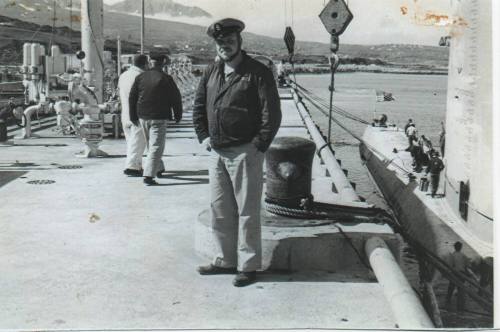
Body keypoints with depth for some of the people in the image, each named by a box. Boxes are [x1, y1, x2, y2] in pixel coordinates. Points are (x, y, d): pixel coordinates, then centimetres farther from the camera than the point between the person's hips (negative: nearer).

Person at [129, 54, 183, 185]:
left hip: (143, 117, 5)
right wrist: (178, 115, 8)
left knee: (151, 145, 21)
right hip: (159, 117, -5)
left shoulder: (140, 77, 4)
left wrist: (133, 117, 16)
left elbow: (132, 98, 7)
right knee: (156, 146, -4)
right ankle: (149, 175, -13)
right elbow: (176, 98, -5)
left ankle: (158, 169, 35)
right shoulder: (166, 79, -9)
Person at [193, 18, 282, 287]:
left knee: (247, 212, 1)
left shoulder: (257, 73, -9)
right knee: (219, 210, 14)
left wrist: (259, 145, -13)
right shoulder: (211, 72, 11)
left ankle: (248, 266, 11)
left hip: (245, 152, -7)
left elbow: (272, 113, -12)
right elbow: (199, 106, 19)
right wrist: (203, 136, 9)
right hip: (217, 153, 7)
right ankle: (225, 260, 27)